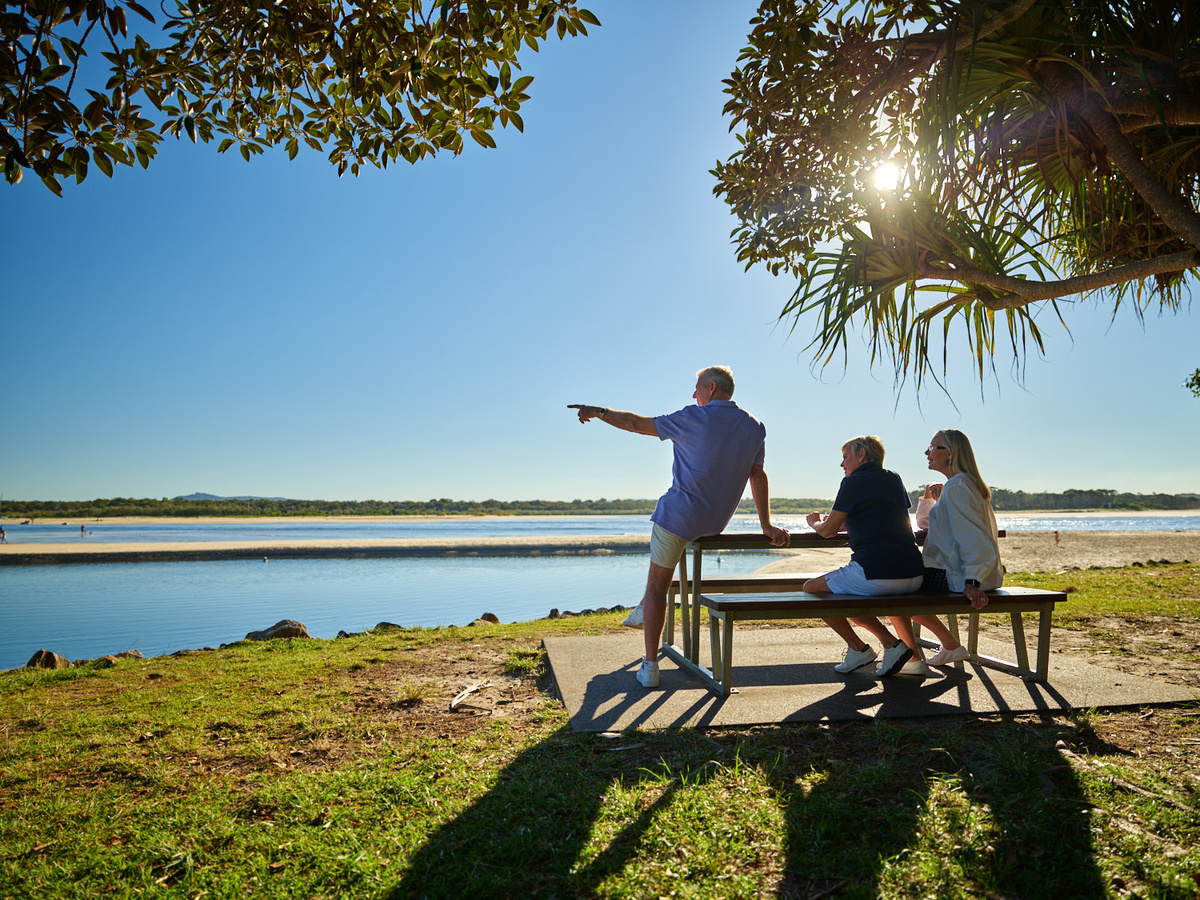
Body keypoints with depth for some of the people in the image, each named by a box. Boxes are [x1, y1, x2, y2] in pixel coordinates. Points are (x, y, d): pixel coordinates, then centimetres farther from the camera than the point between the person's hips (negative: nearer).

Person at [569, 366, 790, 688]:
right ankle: (644, 609, 36)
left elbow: (637, 424, -5)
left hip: (679, 514, -6)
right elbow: (758, 477, 6)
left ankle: (650, 667, 2)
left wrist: (597, 412, 7)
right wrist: (766, 525, 11)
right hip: (716, 522, 6)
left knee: (657, 586, 2)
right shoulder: (754, 427, 2)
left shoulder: (694, 419, -11)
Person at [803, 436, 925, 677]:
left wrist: (814, 523, 26)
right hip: (914, 576, 8)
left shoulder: (854, 482, -1)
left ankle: (857, 648, 11)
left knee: (812, 588, 10)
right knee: (890, 591, 42)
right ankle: (914, 656, 29)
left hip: (874, 574, -8)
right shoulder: (894, 480, 19)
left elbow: (827, 531, 3)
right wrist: (846, 524, 36)